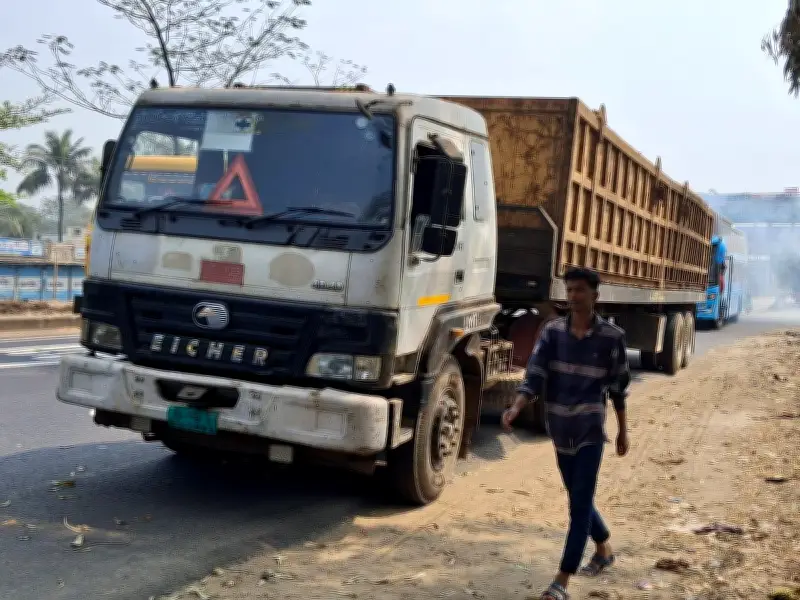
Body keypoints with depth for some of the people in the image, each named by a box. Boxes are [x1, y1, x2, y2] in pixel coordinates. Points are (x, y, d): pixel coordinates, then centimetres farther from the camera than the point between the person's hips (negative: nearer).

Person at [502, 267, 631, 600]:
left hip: (591, 430, -4)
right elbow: (534, 376, -8)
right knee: (578, 498, 18)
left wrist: (623, 430, 8)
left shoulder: (611, 336, -6)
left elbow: (618, 387, 2)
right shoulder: (552, 331, -1)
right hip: (561, 430, 4)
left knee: (579, 504, -6)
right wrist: (515, 408, -24)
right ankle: (604, 550, 42)